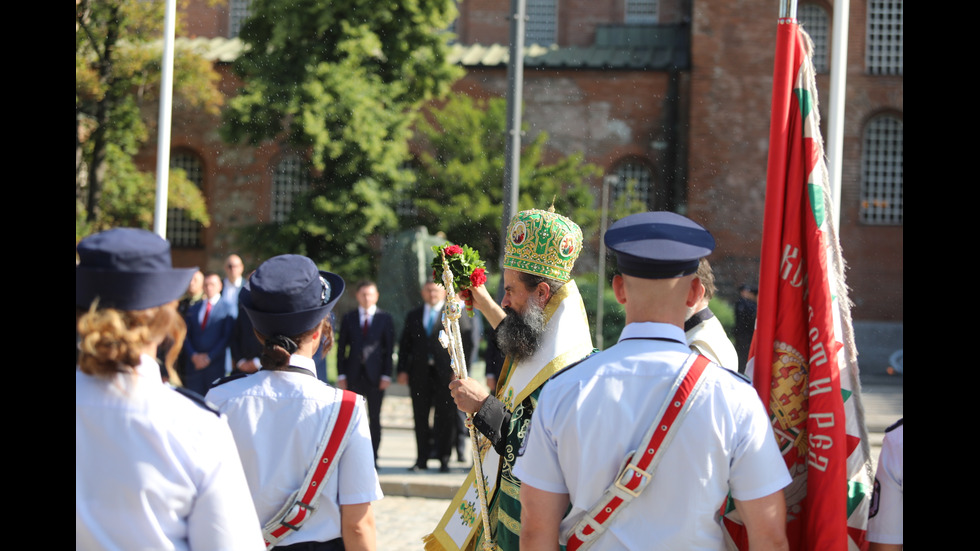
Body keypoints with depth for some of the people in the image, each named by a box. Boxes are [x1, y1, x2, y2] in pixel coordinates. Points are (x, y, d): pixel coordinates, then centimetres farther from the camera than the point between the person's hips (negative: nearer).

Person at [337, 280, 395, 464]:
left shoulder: (385, 319, 5)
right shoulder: (348, 318, 8)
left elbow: (389, 349, 3)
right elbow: (341, 348, 7)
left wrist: (386, 375, -6)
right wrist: (341, 374, -1)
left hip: (375, 375, -1)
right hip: (353, 375, 1)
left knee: (374, 419, 3)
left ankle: (372, 459, 9)